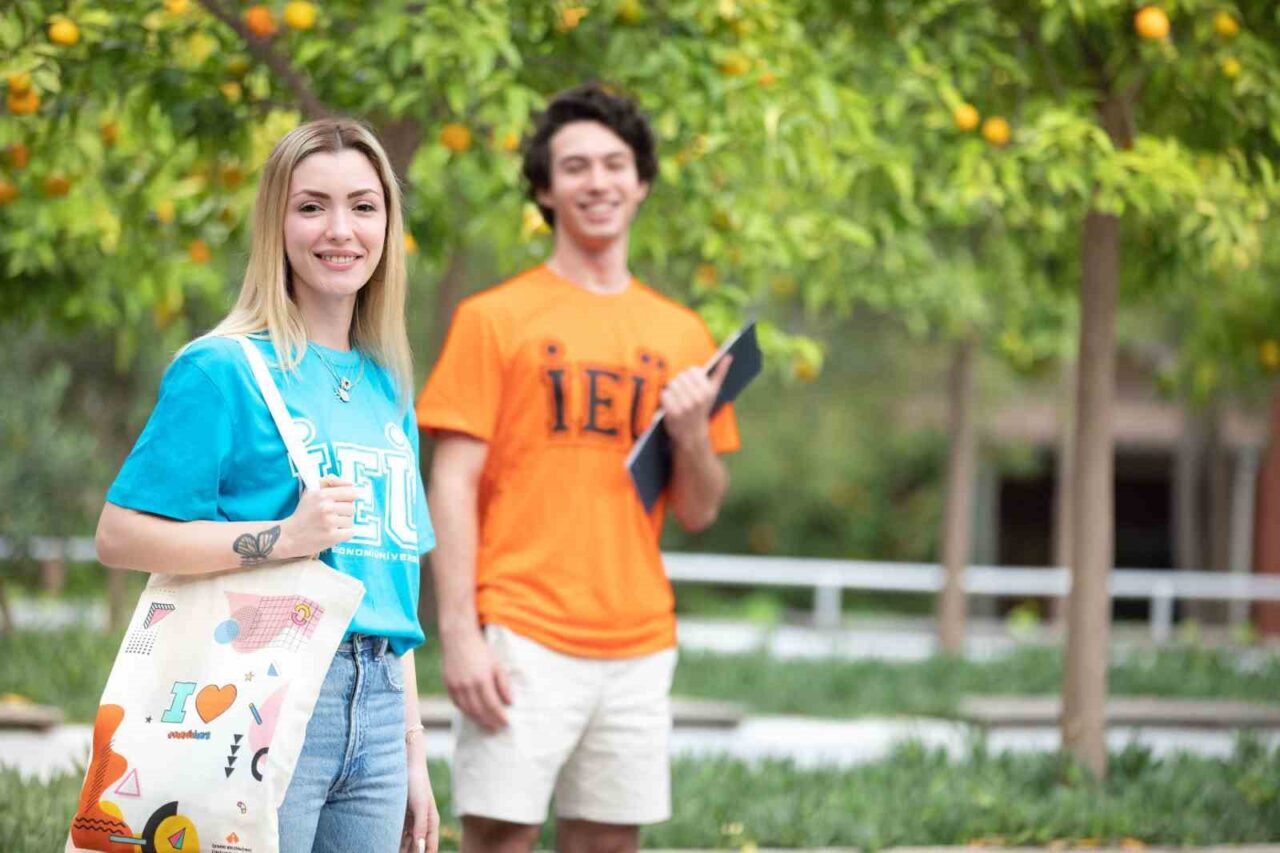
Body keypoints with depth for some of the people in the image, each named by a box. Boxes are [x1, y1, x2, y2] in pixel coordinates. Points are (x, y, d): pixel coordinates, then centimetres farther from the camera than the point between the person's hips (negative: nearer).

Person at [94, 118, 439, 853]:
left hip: (375, 707, 6)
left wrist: (413, 750, 19)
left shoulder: (387, 387, 15)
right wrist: (282, 537, -21)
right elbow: (120, 533, -11)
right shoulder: (223, 371, -4)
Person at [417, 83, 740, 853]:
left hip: (639, 644, 4)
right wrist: (460, 634, -12)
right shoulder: (494, 318, 2)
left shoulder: (681, 335, 13)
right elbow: (452, 487, -4)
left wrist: (692, 432, -6)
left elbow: (700, 513, 14)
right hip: (522, 637, -4)